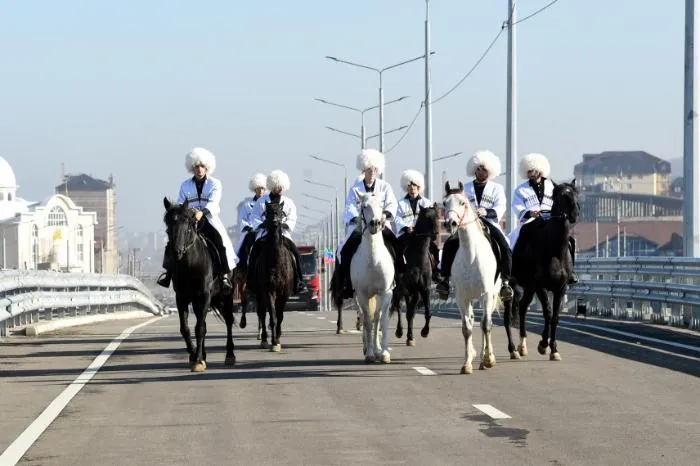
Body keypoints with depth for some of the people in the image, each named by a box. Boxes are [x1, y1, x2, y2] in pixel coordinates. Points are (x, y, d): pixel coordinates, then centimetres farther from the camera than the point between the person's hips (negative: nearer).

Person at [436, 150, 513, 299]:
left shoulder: (497, 188, 14)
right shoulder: (466, 188, 19)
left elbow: (500, 208, -2)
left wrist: (486, 212, -22)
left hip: (489, 224, -1)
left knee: (505, 248, -27)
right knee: (449, 244, -22)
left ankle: (505, 282, -21)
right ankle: (446, 279, -15)